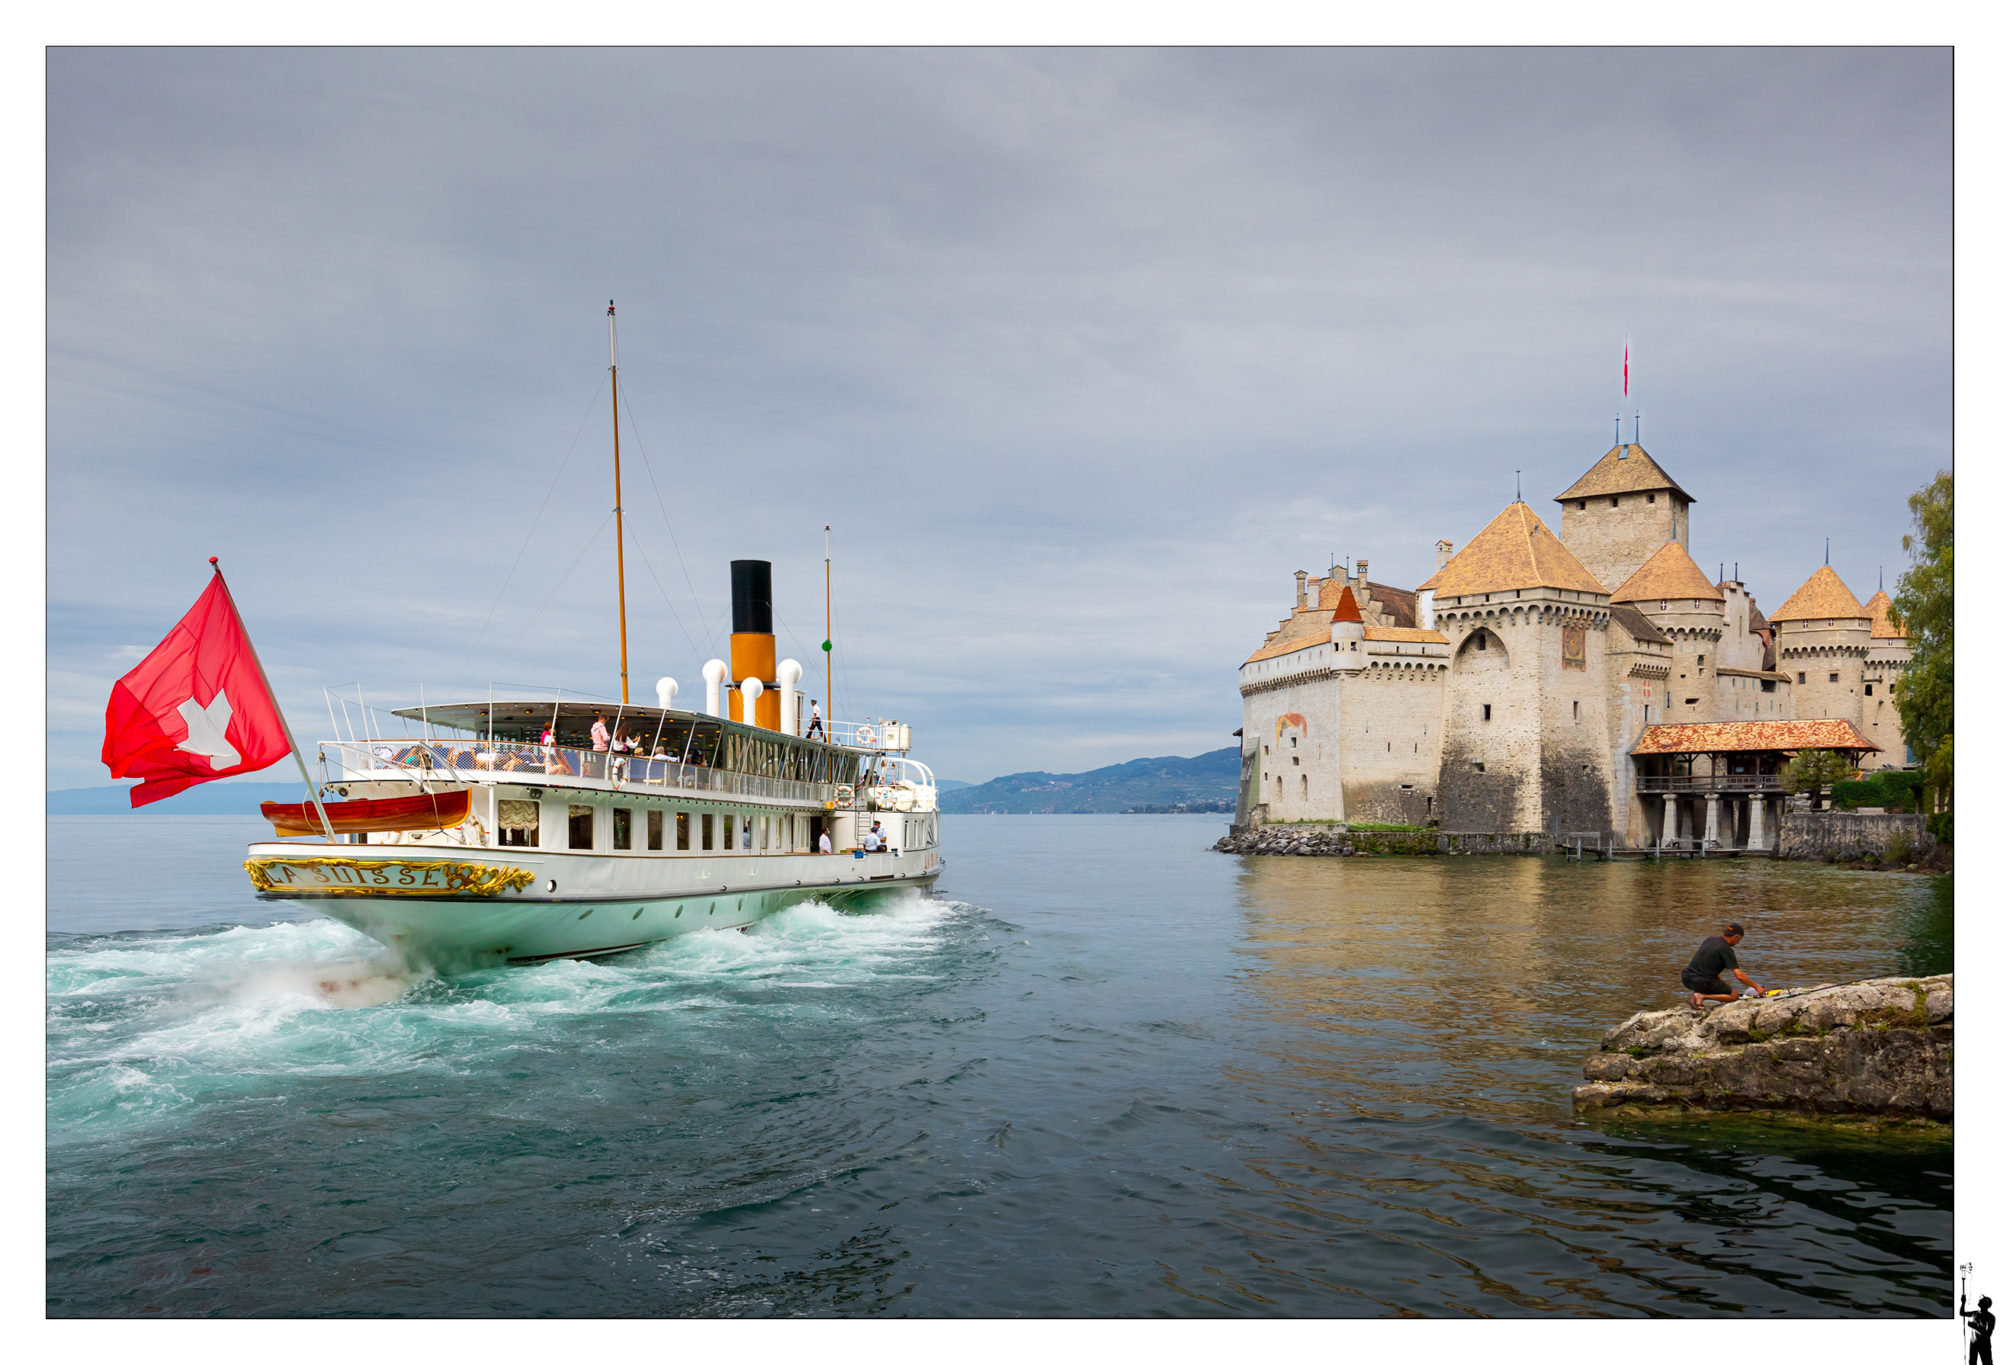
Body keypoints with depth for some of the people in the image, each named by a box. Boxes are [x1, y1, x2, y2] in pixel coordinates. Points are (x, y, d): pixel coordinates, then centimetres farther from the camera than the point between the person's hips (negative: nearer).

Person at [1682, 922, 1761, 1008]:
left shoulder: (1710, 939, 12)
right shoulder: (1726, 950, -10)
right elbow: (1739, 976, -13)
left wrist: (1721, 981, 27)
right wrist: (1756, 986, 1)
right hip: (1701, 982, -7)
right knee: (1734, 995, 10)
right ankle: (1702, 996, -8)